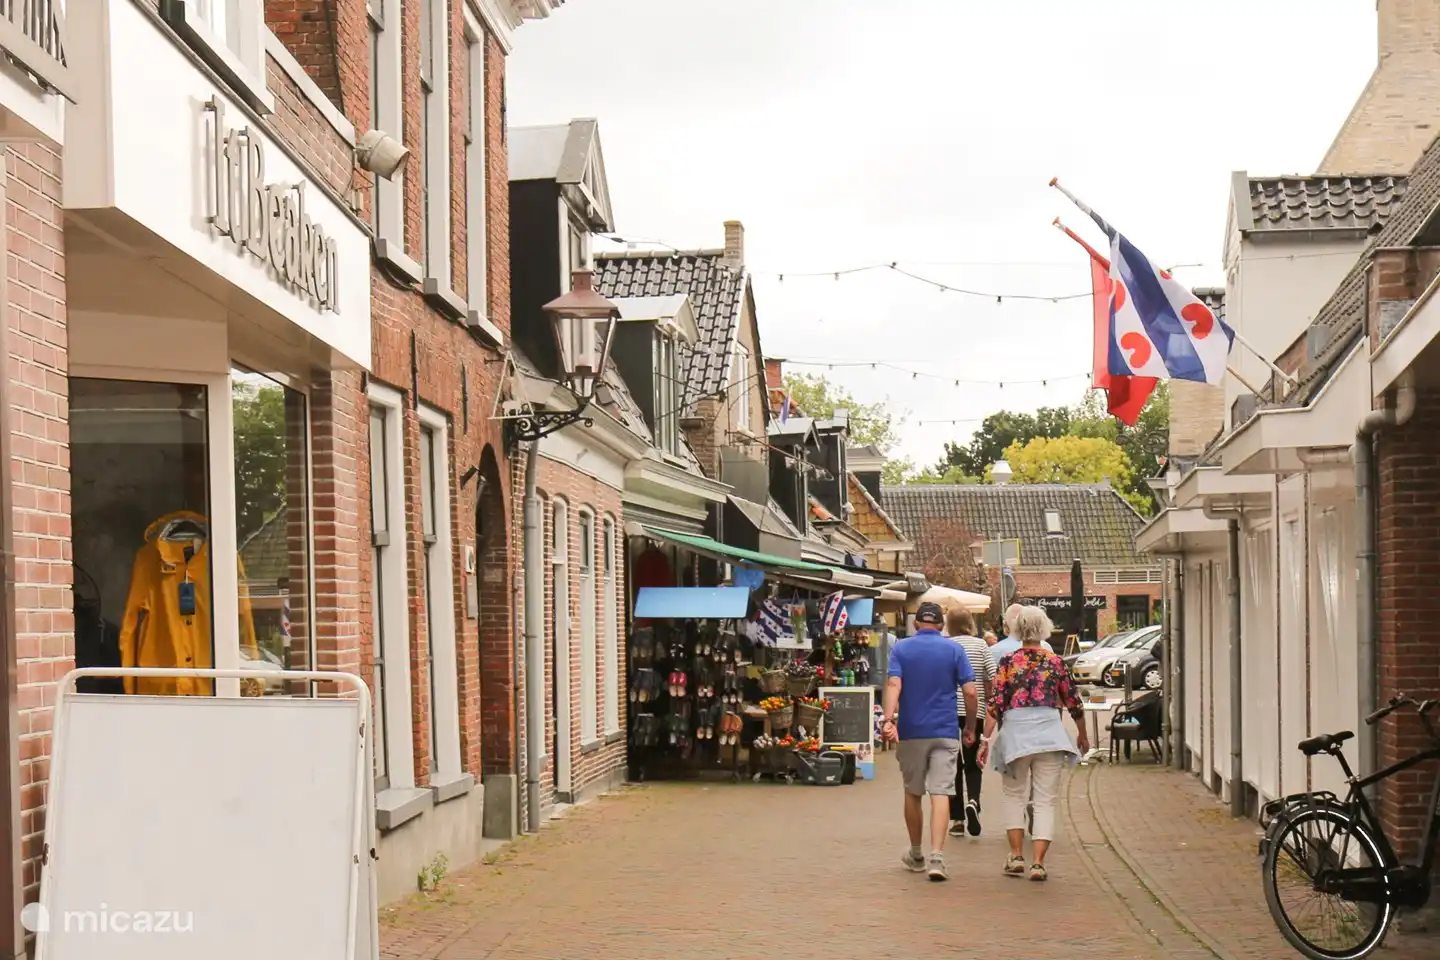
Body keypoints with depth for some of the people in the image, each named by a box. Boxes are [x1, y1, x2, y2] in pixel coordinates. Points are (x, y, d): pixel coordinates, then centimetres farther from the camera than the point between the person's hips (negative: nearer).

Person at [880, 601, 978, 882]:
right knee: (940, 794, -5)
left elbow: (894, 685, -13)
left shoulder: (901, 649, 3)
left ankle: (916, 855, 27)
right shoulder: (954, 650, 3)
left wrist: (888, 719, -22)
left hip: (911, 732, 1)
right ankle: (936, 857, -19)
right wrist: (970, 727, 8)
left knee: (913, 794, 15)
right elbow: (970, 691, -3)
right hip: (945, 732, -1)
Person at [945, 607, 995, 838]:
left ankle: (957, 819, 8)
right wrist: (987, 701, 12)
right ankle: (972, 802, -16)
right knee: (972, 764, 12)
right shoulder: (980, 645, 1)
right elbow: (993, 678, -4)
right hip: (975, 712, 1)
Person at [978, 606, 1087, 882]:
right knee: (1045, 800, 4)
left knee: (1015, 795, 16)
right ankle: (1038, 862, -3)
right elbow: (1073, 704, 9)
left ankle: (1016, 856, 9)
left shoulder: (1008, 661, 0)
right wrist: (1083, 736, 23)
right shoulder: (1055, 662, 3)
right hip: (1049, 732, 0)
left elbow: (995, 703, -6)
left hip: (1015, 731, 0)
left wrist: (986, 739, -2)